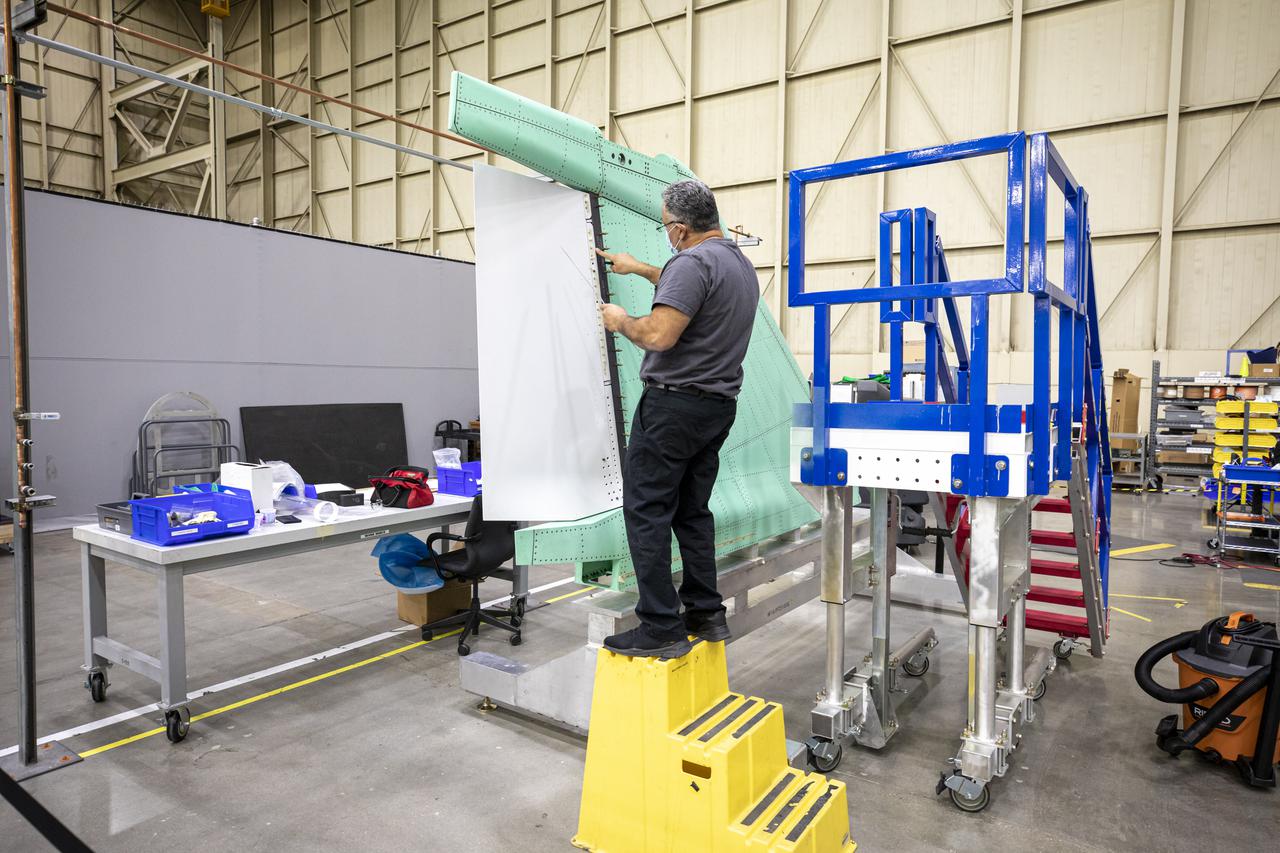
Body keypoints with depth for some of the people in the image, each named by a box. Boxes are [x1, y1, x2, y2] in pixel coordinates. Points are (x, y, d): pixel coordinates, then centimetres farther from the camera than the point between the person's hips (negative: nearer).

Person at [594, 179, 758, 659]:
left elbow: (658, 335, -24)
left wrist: (621, 321, -3)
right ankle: (706, 615, 20)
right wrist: (640, 269, 43)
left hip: (674, 403, -9)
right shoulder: (742, 265, 17)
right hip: (719, 406, 10)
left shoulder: (692, 262, -14)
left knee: (646, 510, -4)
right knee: (693, 511, 15)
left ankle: (661, 629, -2)